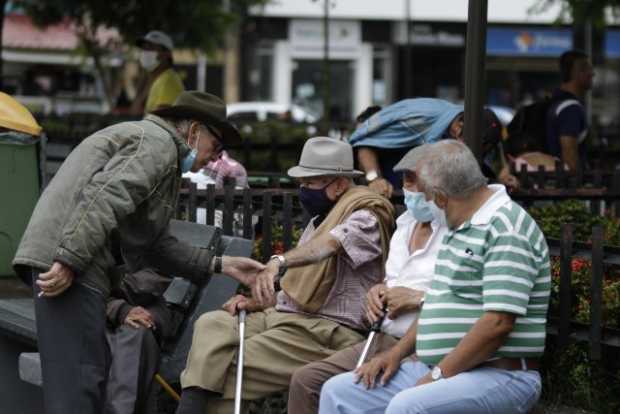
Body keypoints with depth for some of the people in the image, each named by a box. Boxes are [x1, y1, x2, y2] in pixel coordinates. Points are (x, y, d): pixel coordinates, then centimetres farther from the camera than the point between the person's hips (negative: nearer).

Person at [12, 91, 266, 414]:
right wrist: (69, 262, -26)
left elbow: (156, 243, 27)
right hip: (61, 259, -11)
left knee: (92, 373, 15)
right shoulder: (158, 142, -4)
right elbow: (104, 198, -20)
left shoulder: (154, 146, 29)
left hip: (75, 265, 11)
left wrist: (219, 265, 24)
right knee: (76, 385, -14)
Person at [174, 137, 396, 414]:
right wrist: (255, 302, 7)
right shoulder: (318, 221, 23)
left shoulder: (363, 219, -7)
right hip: (287, 317, 9)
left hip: (327, 332, -9)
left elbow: (331, 242, -30)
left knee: (226, 368, -19)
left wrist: (278, 262, -47)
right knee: (212, 324, -13)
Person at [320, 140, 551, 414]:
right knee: (338, 392, 3)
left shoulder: (506, 230, -15)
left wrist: (439, 375, -18)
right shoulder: (461, 229, 17)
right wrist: (396, 353, 11)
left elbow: (498, 322, -23)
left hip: (499, 377, -10)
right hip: (441, 371, 10)